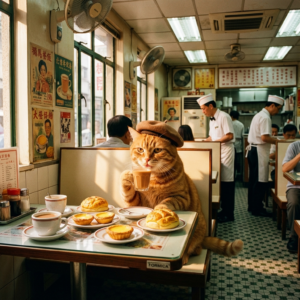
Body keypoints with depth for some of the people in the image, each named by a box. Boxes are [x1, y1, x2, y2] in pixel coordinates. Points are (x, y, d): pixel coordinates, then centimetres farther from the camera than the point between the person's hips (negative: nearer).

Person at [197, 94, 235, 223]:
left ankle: (229, 214, 5)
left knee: (226, 183, -3)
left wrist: (214, 141, -17)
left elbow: (229, 136, -19)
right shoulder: (212, 119, 14)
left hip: (225, 151, -8)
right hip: (217, 152, 9)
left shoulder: (224, 117, -13)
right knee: (221, 182, 12)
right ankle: (224, 210, 21)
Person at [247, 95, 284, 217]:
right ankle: (257, 209, 6)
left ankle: (252, 206, 24)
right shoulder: (265, 117, -15)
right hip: (259, 151, -10)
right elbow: (264, 137, -23)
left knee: (253, 180, 15)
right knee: (261, 181, -2)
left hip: (252, 150, 10)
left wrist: (274, 140, 15)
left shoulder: (259, 115, 17)